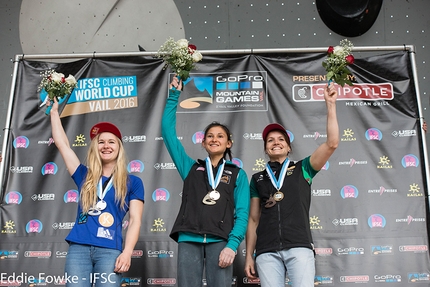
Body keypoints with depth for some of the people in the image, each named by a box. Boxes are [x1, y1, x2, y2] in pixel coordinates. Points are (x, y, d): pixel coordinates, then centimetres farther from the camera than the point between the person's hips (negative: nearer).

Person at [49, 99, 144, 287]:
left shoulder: (132, 182, 10)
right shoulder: (85, 177, 17)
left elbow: (135, 220, 3)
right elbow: (62, 144, 20)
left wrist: (127, 252, -9)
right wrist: (54, 111, 26)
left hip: (109, 250, -2)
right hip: (78, 247, 2)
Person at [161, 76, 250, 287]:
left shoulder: (237, 174, 14)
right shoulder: (190, 167, 18)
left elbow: (242, 213, 4)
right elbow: (168, 130, 15)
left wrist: (232, 244, -11)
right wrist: (174, 96, 14)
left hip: (219, 241, -1)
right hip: (189, 239, 1)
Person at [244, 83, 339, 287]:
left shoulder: (302, 169, 14)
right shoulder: (257, 178, 20)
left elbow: (332, 143, 2)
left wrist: (330, 104, 2)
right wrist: (249, 255, 11)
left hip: (299, 246, -2)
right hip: (266, 251, 2)